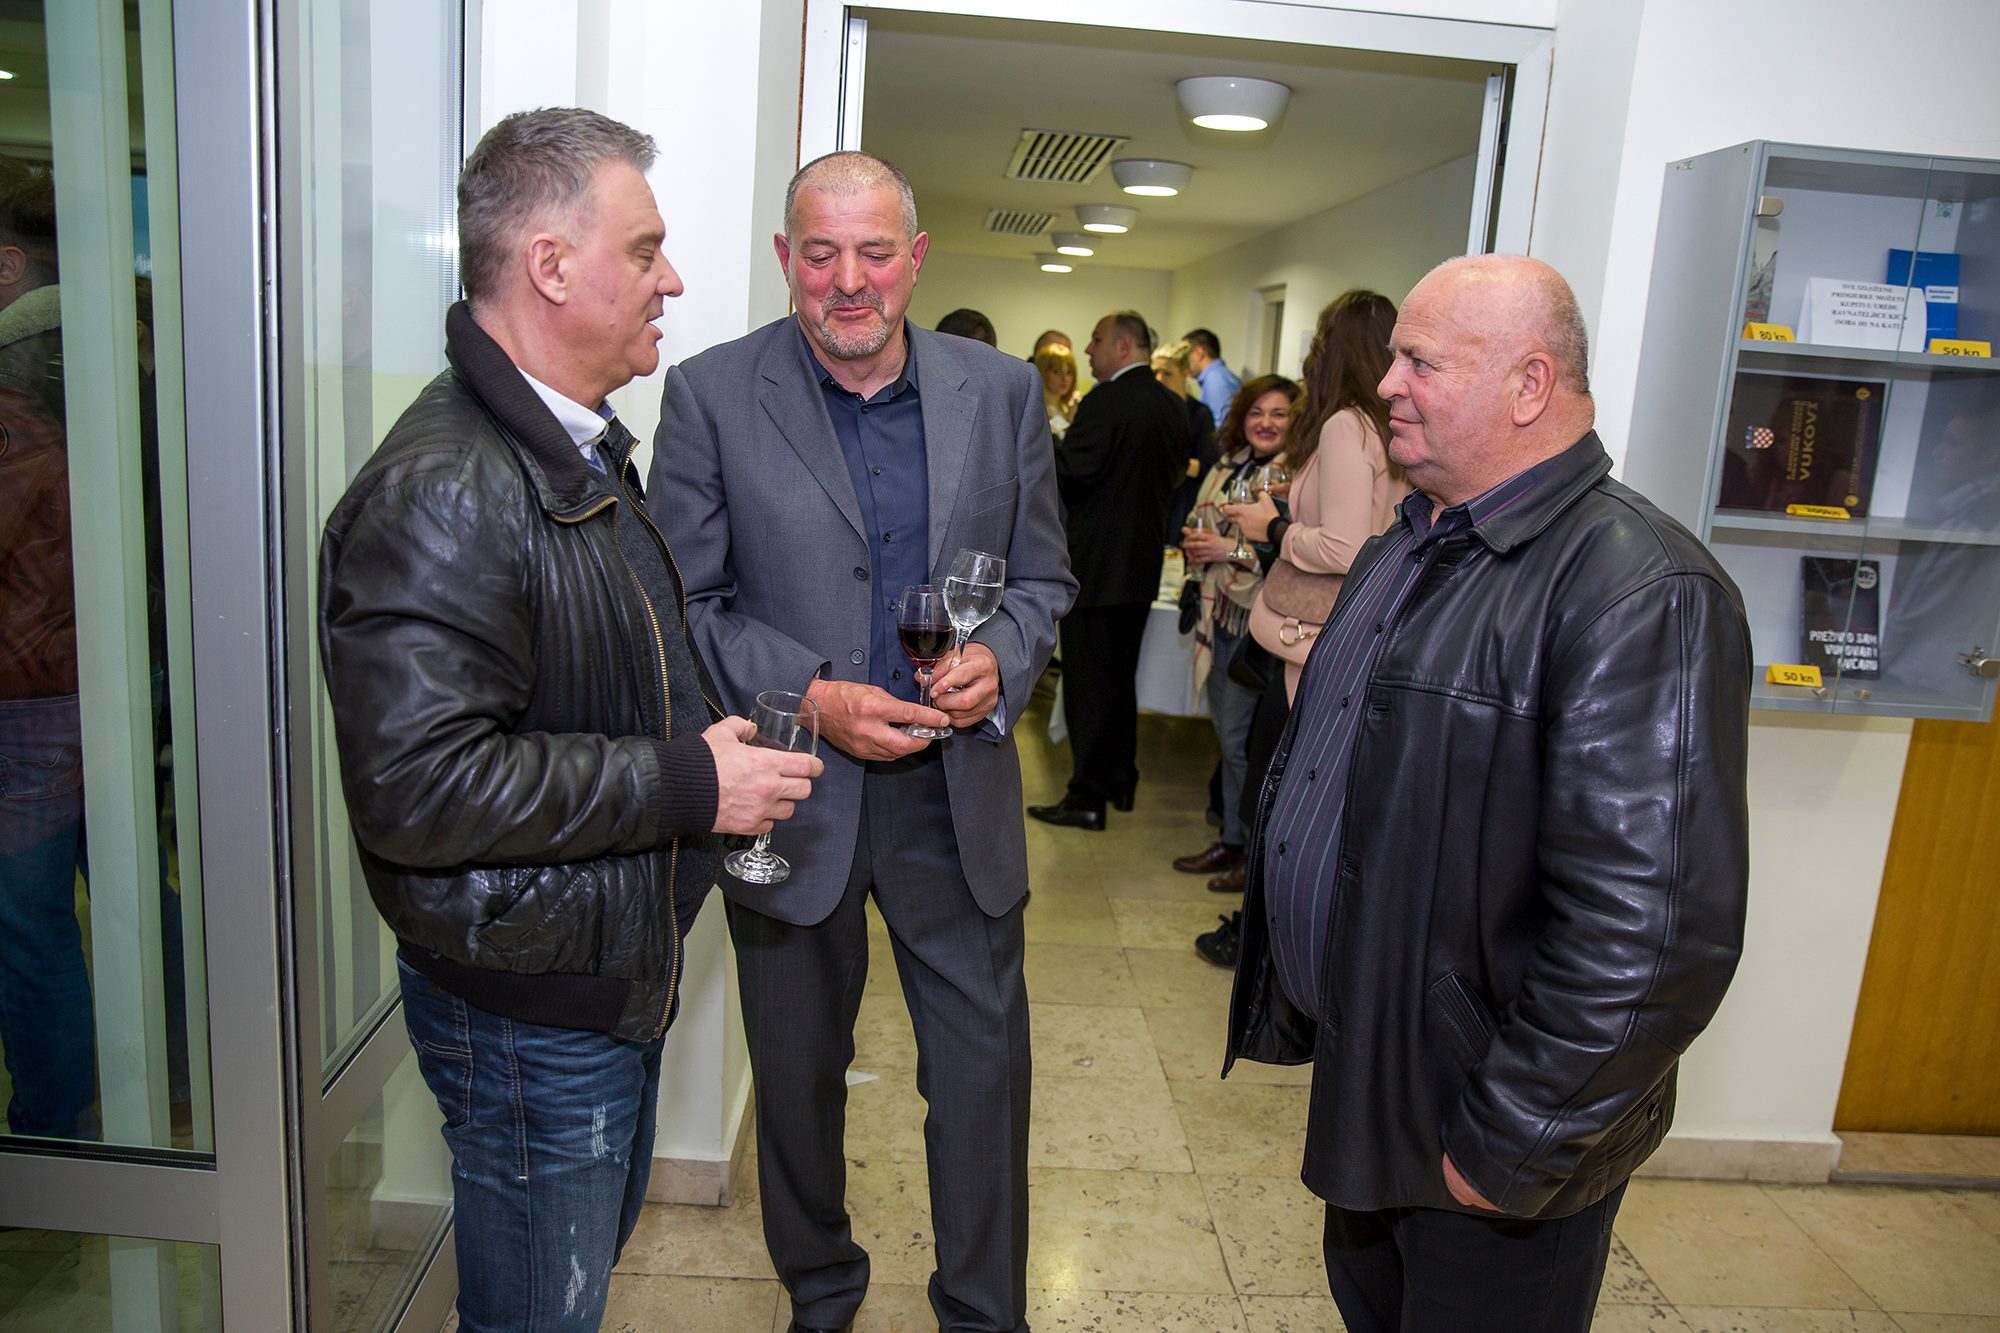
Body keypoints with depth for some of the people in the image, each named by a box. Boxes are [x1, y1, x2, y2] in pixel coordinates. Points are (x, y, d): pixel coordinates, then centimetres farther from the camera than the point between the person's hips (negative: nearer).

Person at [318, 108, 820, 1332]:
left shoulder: (586, 448, 10)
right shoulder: (445, 488, -26)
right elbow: (417, 783, -32)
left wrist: (715, 741, 8)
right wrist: (686, 782, -25)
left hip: (621, 970, 10)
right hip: (527, 1006, -9)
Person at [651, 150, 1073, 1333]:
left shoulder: (1003, 391, 2)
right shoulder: (712, 394, -5)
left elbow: (1042, 575, 9)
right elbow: (686, 604, -4)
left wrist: (1001, 657, -12)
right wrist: (810, 697, -18)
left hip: (958, 793, 1)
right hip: (792, 793, -1)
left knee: (986, 1070, 10)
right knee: (799, 1077, 19)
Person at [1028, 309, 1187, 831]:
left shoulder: (1105, 402, -17)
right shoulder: (1172, 407, 7)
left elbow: (1070, 474, -20)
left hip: (1095, 566, -8)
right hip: (1143, 565, 8)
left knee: (1089, 684, 0)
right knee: (1122, 678, 19)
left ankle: (1087, 798, 6)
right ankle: (1121, 781, 29)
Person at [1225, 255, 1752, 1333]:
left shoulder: (1639, 592, -24)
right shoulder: (1405, 548, 7)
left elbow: (1652, 931, -29)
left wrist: (1511, 1146, -22)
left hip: (1470, 1138, -8)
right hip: (1360, 1080, 8)